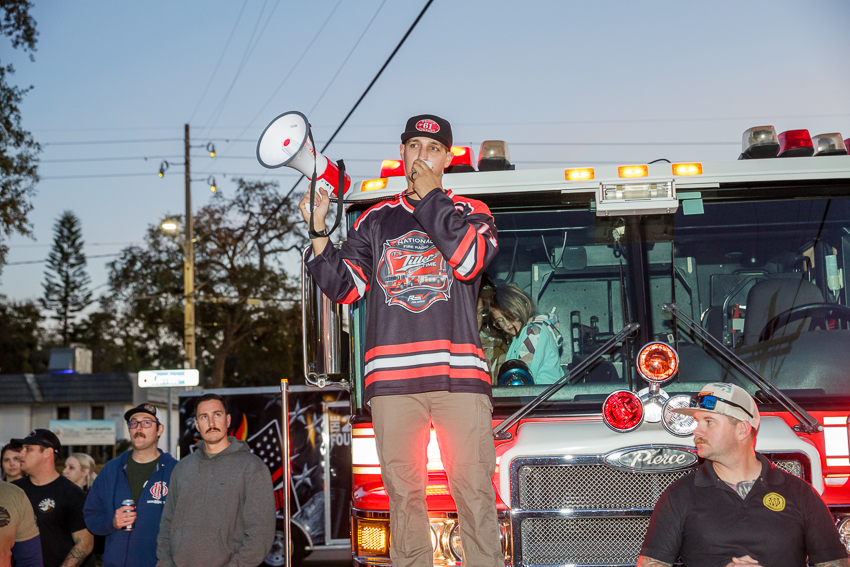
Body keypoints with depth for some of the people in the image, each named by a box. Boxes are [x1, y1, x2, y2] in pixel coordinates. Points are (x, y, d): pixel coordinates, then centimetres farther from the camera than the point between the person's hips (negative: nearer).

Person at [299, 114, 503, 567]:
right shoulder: (376, 220, 18)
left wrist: (431, 198, -1)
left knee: (475, 491, -5)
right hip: (392, 377, 2)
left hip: (459, 375, -2)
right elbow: (345, 287, 11)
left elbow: (469, 260, -8)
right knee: (403, 494, 2)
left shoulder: (470, 214, 14)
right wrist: (319, 232, -2)